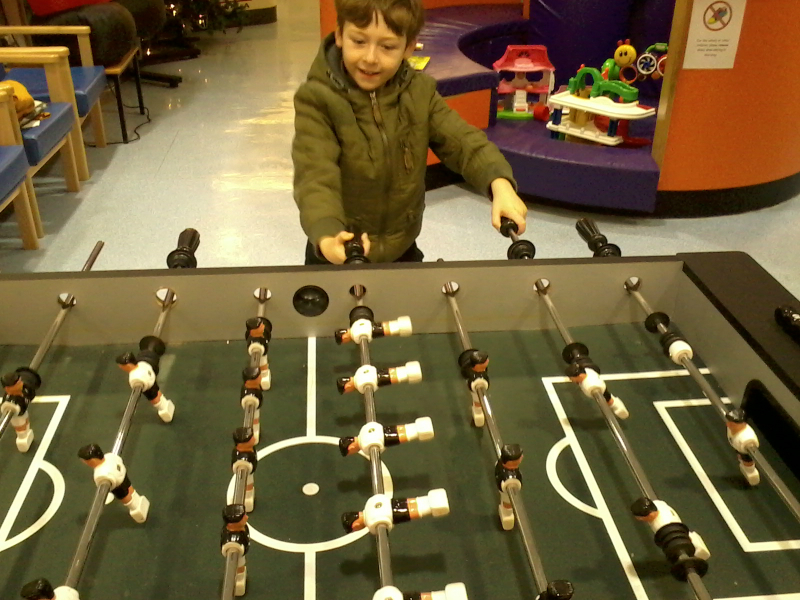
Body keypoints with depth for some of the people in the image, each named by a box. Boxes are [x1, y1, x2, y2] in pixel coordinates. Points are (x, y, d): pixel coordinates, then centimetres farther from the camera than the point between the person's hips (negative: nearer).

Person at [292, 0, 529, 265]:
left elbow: (463, 141, -12)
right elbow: (316, 177, -28)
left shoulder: (420, 92, -4)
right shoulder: (317, 100, -17)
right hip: (338, 256, -3)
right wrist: (327, 239, -47)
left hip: (402, 251, 4)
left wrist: (500, 184, -33)